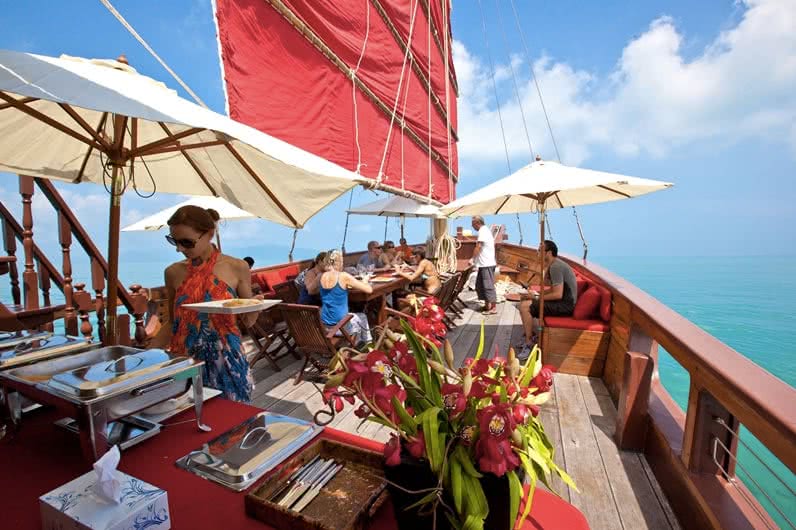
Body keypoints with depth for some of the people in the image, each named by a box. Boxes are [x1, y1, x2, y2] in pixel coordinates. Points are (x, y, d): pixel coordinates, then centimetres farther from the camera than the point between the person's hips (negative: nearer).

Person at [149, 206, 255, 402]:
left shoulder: (236, 268, -6)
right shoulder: (173, 272, 1)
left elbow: (249, 320, 1)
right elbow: (173, 323, 13)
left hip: (226, 359, -2)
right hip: (184, 360, 2)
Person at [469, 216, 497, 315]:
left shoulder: (483, 231, -13)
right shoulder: (485, 230, 18)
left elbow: (478, 247, -17)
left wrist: (472, 259, -10)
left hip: (487, 264, -10)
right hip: (484, 263, 10)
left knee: (488, 286, -5)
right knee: (480, 285, 14)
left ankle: (494, 308, 1)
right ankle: (487, 305, 22)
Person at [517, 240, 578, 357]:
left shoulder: (555, 267, -20)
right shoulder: (555, 265, 12)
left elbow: (557, 294, -26)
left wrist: (537, 297, -15)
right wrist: (537, 293, 8)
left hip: (565, 304, -11)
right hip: (563, 302, 11)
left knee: (525, 306, -18)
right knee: (525, 302, 14)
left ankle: (529, 343, -8)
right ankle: (531, 336, 18)